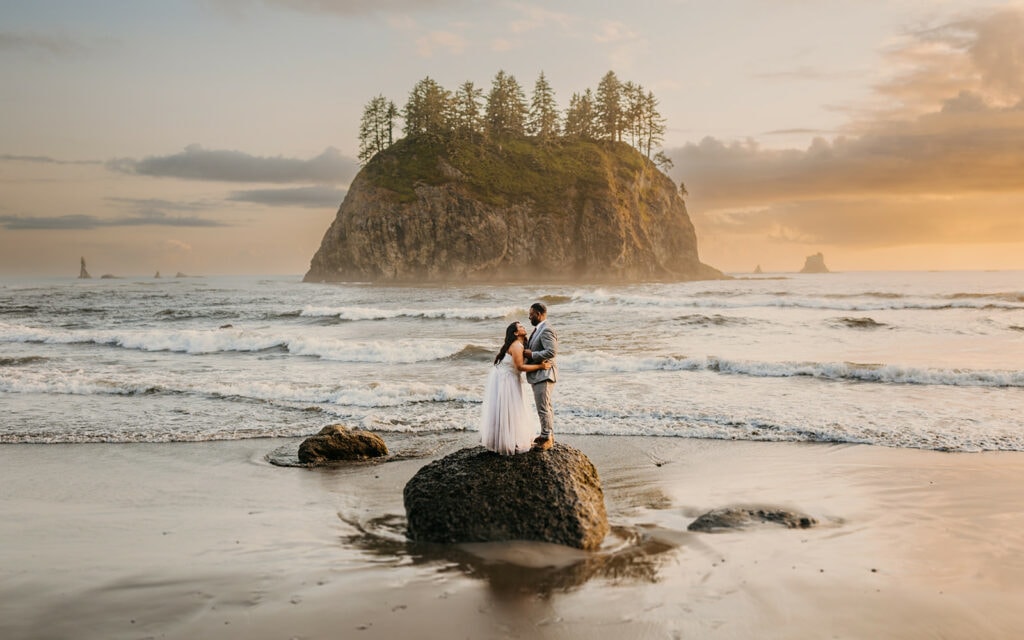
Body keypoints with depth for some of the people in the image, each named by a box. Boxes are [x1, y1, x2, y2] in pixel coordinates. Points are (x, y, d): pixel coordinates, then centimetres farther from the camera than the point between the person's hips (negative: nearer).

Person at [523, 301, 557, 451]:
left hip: (543, 374, -11)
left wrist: (532, 354, -22)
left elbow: (552, 351, -27)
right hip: (538, 375, 11)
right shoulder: (539, 328, 13)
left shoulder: (546, 330, -19)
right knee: (546, 406, 18)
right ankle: (547, 434, 27)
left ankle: (547, 438, 2)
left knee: (543, 407, -5)